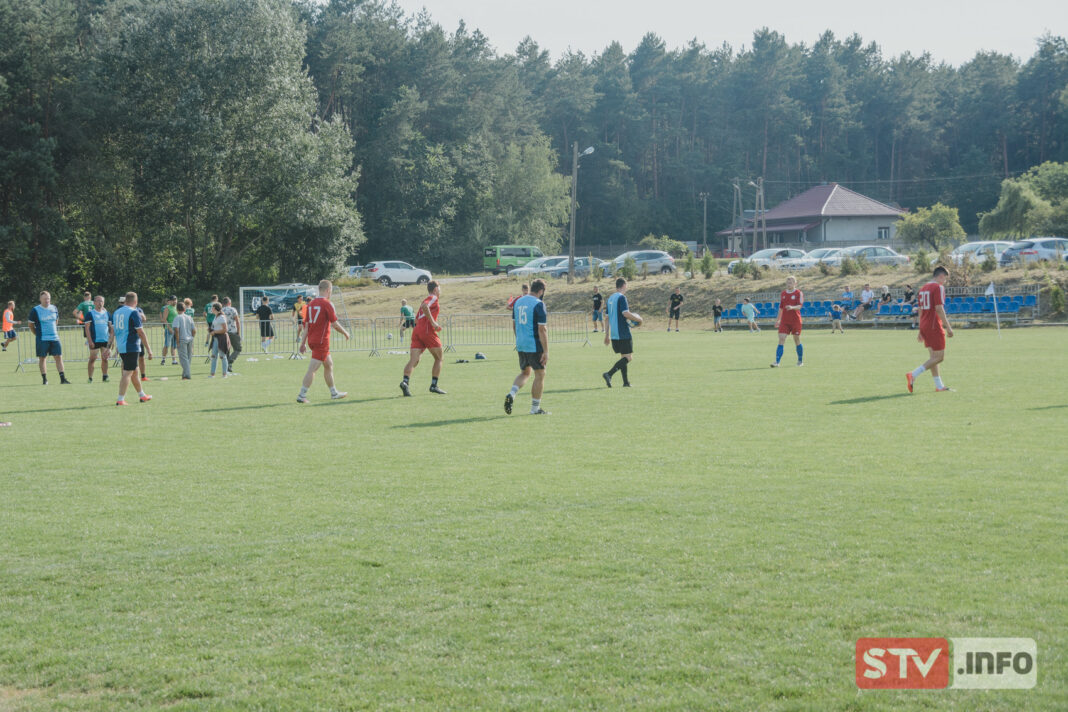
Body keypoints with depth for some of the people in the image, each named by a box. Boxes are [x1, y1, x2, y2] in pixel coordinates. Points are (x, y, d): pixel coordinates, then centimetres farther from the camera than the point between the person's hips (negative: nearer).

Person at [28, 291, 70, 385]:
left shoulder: (54, 308, 8)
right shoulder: (35, 310, -5)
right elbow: (31, 325, 4)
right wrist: (38, 334, 9)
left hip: (54, 338, 3)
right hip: (42, 339, -3)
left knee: (59, 357, -1)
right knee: (42, 358, 2)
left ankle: (62, 379, 0)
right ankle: (44, 379, 11)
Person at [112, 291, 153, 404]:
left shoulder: (116, 312, 11)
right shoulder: (134, 312, -11)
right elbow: (141, 333, -13)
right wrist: (149, 349, -10)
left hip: (120, 347, 8)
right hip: (131, 347, -8)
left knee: (134, 372, 19)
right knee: (127, 373, -6)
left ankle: (142, 395, 31)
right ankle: (120, 400, -10)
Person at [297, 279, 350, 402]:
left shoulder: (311, 304, 9)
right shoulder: (327, 304, -12)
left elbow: (306, 325, 10)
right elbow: (335, 324, -12)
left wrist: (303, 343, 11)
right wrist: (345, 333, 5)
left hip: (312, 340, 8)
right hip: (322, 341, -8)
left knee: (329, 364, 20)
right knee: (312, 369, -9)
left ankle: (333, 392, 29)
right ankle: (302, 395, -12)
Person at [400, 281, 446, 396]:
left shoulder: (426, 300, 27)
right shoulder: (433, 298, 1)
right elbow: (424, 306, -21)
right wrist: (433, 322, -19)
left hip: (417, 330, 7)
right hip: (428, 331, -7)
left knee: (414, 360, -5)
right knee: (439, 358, 8)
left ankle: (405, 382, -26)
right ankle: (434, 385, 4)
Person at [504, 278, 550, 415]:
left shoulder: (518, 302, 9)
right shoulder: (538, 304, -13)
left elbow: (514, 325, 16)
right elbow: (542, 329, -16)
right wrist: (546, 351, -14)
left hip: (520, 345, 7)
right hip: (535, 346, -7)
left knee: (525, 372, 21)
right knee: (540, 374, 6)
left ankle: (511, 394, -3)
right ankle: (535, 408, 10)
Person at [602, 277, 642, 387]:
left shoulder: (610, 298, 15)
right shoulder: (621, 297, -11)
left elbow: (607, 318, 16)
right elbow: (625, 313, -22)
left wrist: (607, 335, 19)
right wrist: (638, 319, -6)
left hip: (614, 334, 9)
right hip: (623, 333, -9)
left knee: (623, 356, 15)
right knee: (628, 357, -6)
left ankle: (626, 381, 12)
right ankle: (609, 374, -19)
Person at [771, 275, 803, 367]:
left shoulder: (799, 293, -3)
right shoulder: (783, 293, 11)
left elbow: (800, 306, -15)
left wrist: (792, 307, -35)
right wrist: (777, 320, 18)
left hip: (795, 321, -3)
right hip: (784, 321, 3)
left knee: (797, 341, 7)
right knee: (781, 340, -9)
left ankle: (800, 361, 25)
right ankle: (777, 362, -16)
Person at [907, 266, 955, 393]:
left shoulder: (923, 288, 16)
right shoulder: (938, 287, -10)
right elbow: (939, 308, -19)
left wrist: (921, 331, 21)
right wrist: (948, 327, -18)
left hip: (924, 326, 9)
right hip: (934, 326, -9)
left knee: (933, 356, 12)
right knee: (939, 357, -5)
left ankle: (939, 385, 13)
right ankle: (913, 375, -15)